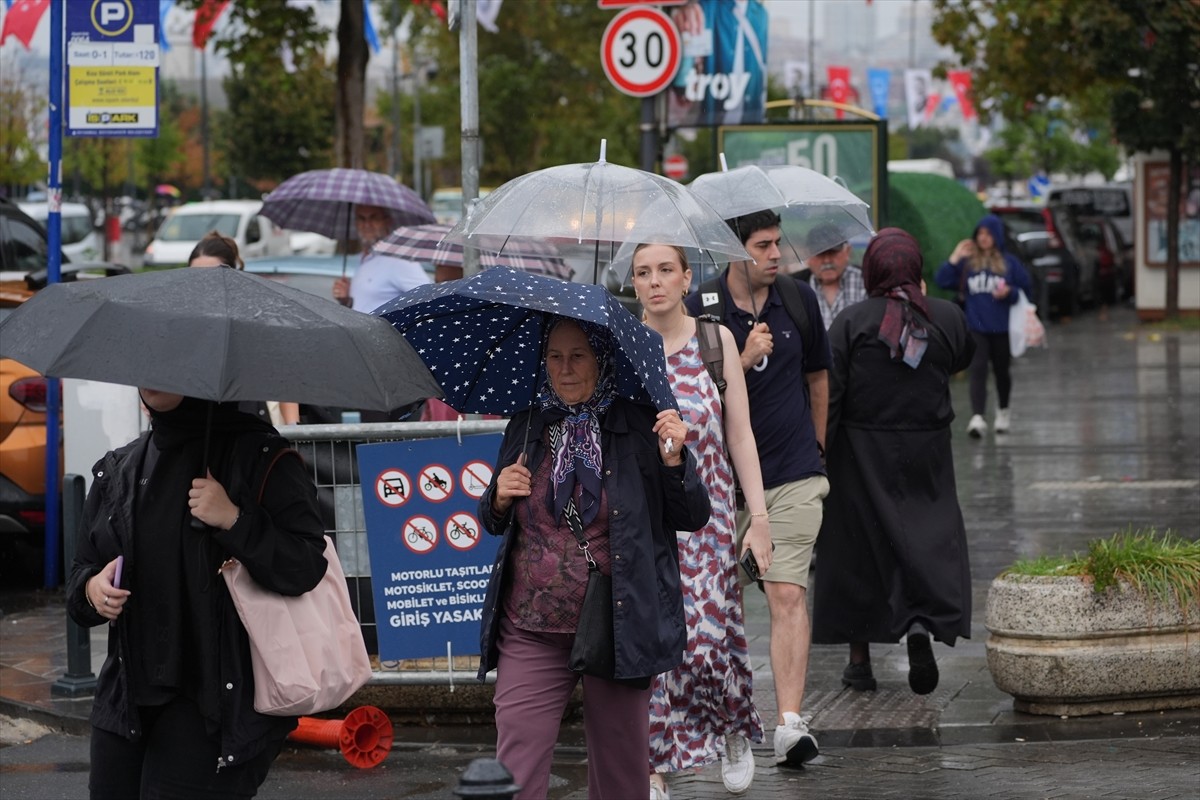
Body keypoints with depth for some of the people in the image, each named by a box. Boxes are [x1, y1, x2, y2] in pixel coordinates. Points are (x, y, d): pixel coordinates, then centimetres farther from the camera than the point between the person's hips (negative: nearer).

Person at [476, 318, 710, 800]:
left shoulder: (639, 429, -2)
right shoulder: (526, 430, 8)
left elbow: (694, 519, -2)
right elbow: (493, 524, 19)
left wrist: (673, 461, -18)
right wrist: (500, 498, -3)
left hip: (618, 628, -2)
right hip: (530, 633, 2)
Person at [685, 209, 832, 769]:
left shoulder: (798, 299, 4)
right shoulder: (701, 309, -6)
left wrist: (816, 446, 24)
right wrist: (744, 360, -22)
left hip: (793, 475, 0)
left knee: (788, 594, -12)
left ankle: (790, 723, -18)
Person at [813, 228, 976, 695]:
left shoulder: (852, 323, -11)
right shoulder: (946, 318, -3)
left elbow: (828, 393, -12)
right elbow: (964, 358, 19)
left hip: (862, 454, -1)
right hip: (926, 455, 1)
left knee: (858, 548, 8)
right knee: (932, 536, 7)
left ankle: (860, 660, 14)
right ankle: (924, 622, -20)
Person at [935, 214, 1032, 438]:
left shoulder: (1009, 262, 3)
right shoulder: (967, 262, 3)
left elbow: (1027, 289, 6)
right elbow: (942, 281, -3)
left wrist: (1009, 293, -13)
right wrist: (955, 258, -10)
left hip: (1002, 328, 1)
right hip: (975, 328, -1)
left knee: (1001, 371, 16)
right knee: (978, 371, -15)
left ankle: (1003, 412, 38)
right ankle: (978, 418, -25)